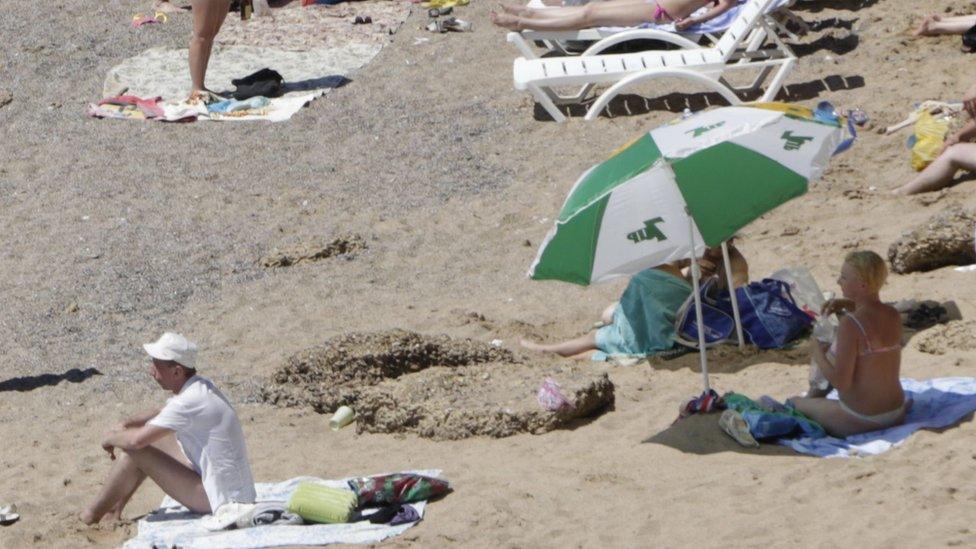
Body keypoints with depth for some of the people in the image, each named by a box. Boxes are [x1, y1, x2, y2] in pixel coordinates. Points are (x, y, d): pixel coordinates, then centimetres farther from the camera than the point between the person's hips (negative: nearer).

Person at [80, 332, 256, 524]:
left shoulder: (190, 401, -24)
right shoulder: (201, 387, 6)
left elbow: (137, 440, -24)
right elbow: (161, 414, 24)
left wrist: (111, 438, -3)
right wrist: (126, 424, 6)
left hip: (219, 497, -10)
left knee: (134, 453, -12)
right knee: (152, 436, 18)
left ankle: (92, 515, 4)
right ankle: (116, 508, 21)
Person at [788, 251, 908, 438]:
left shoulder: (850, 324, -22)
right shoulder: (893, 316, 0)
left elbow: (841, 382, -21)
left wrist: (818, 353, -5)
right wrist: (849, 305, 14)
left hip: (860, 420, -5)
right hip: (896, 415, 5)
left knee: (794, 403, 15)